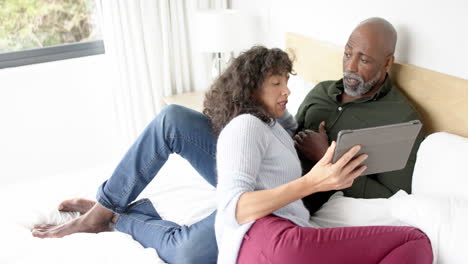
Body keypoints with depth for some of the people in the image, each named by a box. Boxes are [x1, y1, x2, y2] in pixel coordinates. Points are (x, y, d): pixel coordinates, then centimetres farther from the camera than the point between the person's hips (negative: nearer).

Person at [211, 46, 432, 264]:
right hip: (266, 241, -8)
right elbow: (232, 209, -10)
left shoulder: (270, 126, 37)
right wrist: (311, 183, -19)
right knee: (414, 241, -14)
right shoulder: (245, 124, 6)